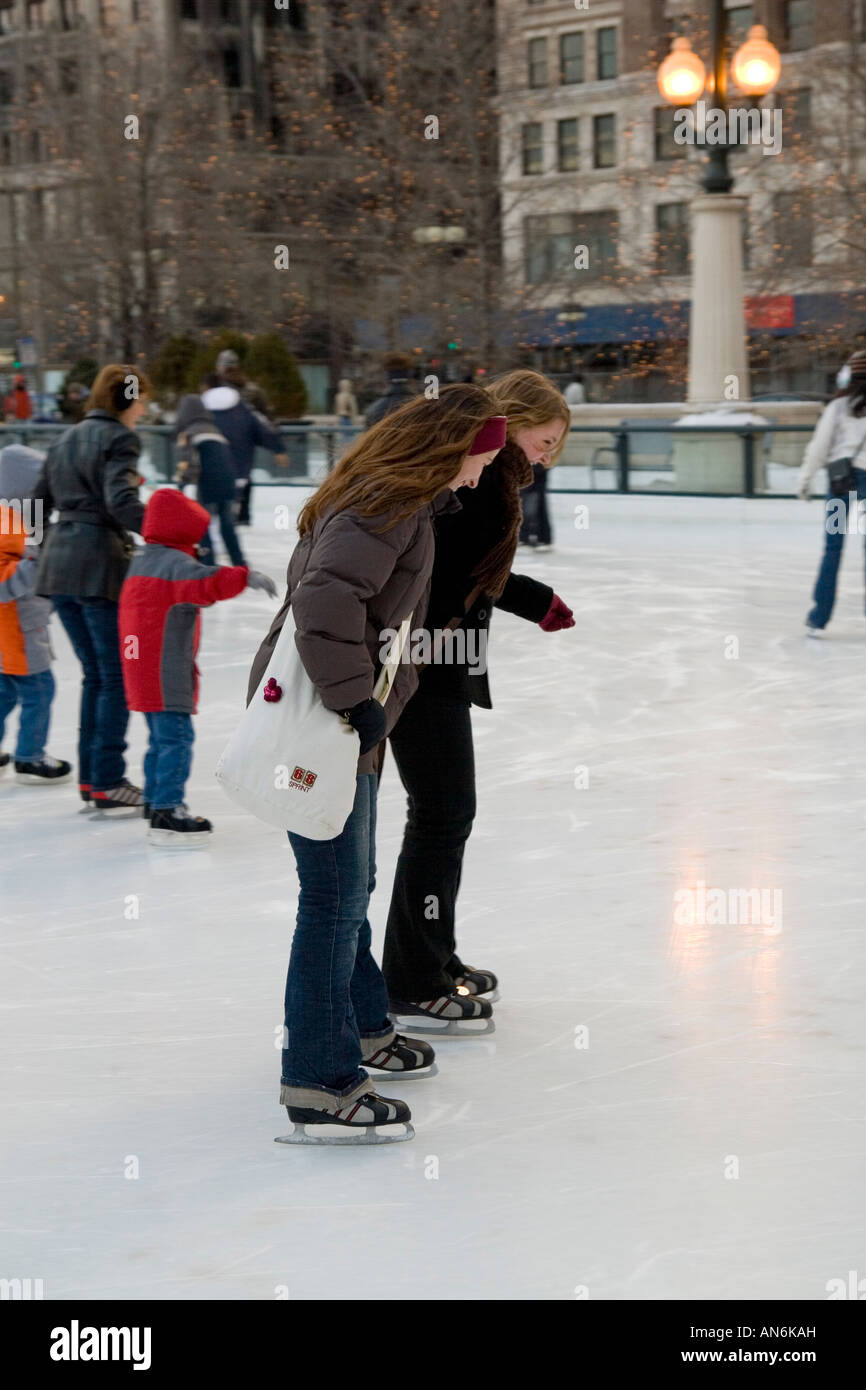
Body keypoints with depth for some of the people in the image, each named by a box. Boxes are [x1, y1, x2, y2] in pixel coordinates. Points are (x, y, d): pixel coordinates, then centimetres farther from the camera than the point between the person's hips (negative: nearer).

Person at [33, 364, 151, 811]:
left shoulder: (66, 440, 17)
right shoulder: (117, 439, -8)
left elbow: (40, 501, 20)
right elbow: (121, 501, -23)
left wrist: (46, 549, 31)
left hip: (59, 567, 8)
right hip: (101, 567, -8)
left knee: (94, 673, 15)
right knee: (118, 675, -1)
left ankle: (89, 779, 16)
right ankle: (108, 783, 0)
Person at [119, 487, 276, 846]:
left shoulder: (143, 560, 16)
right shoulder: (175, 564, -16)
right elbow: (208, 583, -35)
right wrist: (245, 577, -44)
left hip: (142, 669, 10)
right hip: (166, 674, -10)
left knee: (162, 738, 21)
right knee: (176, 738, -10)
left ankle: (155, 802, 29)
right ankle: (167, 813, -13)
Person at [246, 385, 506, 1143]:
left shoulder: (400, 498, 12)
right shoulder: (387, 508, -20)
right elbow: (326, 599, -32)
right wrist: (357, 698, -28)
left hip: (335, 717, 11)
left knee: (351, 883, 23)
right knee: (336, 894, -7)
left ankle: (360, 1026, 40)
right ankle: (320, 1083, -2)